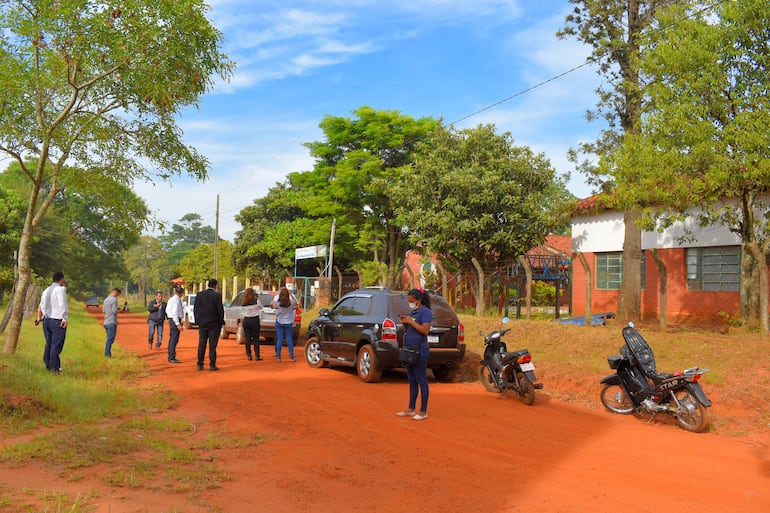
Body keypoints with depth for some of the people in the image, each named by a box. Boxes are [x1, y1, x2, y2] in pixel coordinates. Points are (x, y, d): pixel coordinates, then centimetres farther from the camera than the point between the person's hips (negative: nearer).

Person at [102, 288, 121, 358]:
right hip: (112, 323, -8)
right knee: (110, 339, -5)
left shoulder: (105, 299, 13)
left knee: (109, 338, 15)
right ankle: (108, 353, -7)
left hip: (106, 322, 8)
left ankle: (106, 353, 17)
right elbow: (114, 311, -17)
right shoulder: (114, 299, -12)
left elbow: (103, 310, 20)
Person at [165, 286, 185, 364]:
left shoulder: (171, 299, 12)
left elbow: (167, 310, 19)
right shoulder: (176, 300, -18)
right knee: (174, 340, -7)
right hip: (175, 320, -10)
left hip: (171, 319, 10)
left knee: (172, 339, 16)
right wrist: (178, 324, -23)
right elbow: (174, 313, -22)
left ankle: (170, 357, 24)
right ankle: (172, 358, -5)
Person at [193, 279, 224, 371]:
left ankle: (200, 364, 13)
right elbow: (220, 310, -11)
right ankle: (212, 365, 1)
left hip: (202, 323, 4)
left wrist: (198, 321, 14)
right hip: (214, 324, -4)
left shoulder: (199, 295, 4)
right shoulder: (217, 295, -11)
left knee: (201, 344, 10)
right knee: (212, 345, 0)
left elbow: (195, 309, 7)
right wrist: (221, 322, 0)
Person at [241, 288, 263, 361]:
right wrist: (258, 299, 11)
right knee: (256, 339, 4)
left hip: (246, 320, 3)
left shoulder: (243, 303, 0)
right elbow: (260, 307, 5)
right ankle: (257, 355, 4)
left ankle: (248, 355, 10)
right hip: (254, 320, -3)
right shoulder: (256, 301, -10)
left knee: (247, 339, 9)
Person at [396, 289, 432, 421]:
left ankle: (423, 412, 5)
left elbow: (425, 330, -20)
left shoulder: (425, 312, -10)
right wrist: (404, 323, 2)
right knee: (412, 381, 14)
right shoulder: (413, 312, 15)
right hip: (409, 350, 9)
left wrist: (411, 321, -18)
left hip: (420, 351, -9)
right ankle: (411, 409, 22)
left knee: (421, 381, -2)